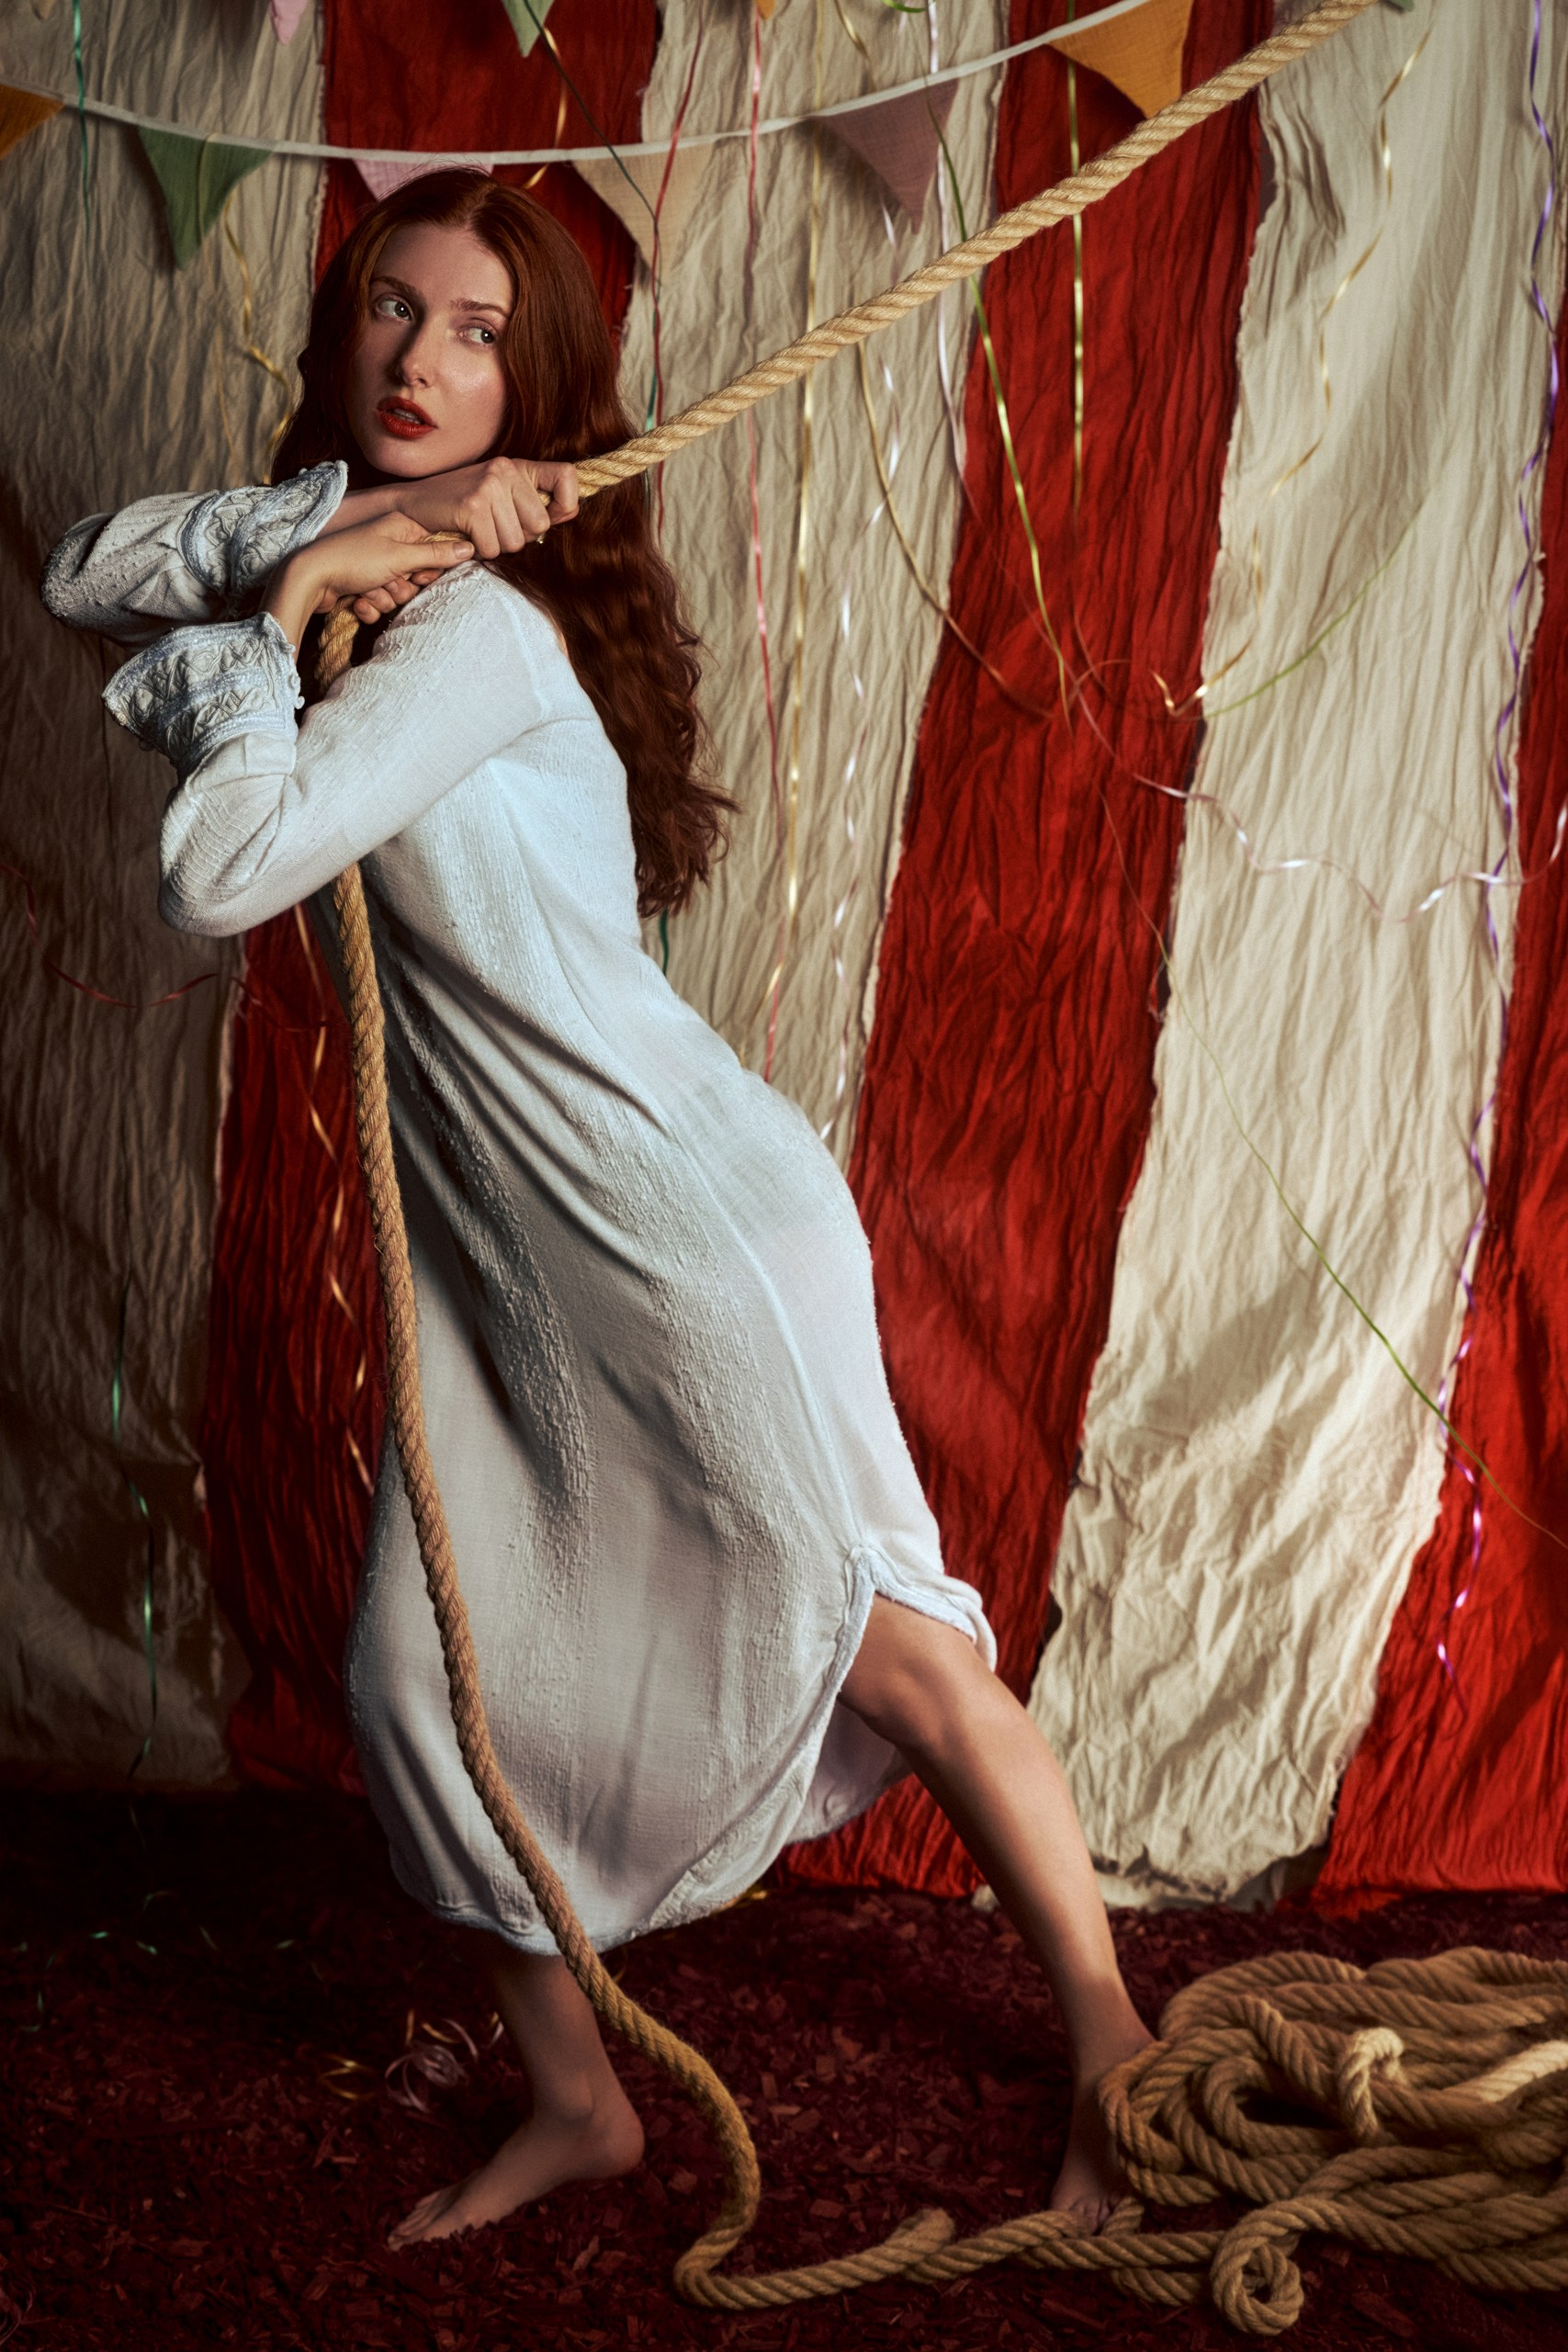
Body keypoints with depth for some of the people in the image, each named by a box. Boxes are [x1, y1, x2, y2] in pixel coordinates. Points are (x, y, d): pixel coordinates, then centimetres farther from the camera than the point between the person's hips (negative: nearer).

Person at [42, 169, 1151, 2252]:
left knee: (884, 1651, 1)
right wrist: (324, 523, -12)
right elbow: (86, 578, 1)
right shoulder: (373, 569, 10)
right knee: (430, 1681, 8)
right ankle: (575, 2101, 27)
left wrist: (275, 614, -8)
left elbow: (219, 877, -24)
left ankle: (1120, 2067, 21)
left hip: (683, 1214, -8)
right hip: (499, 1245, 9)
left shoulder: (478, 623, -17)